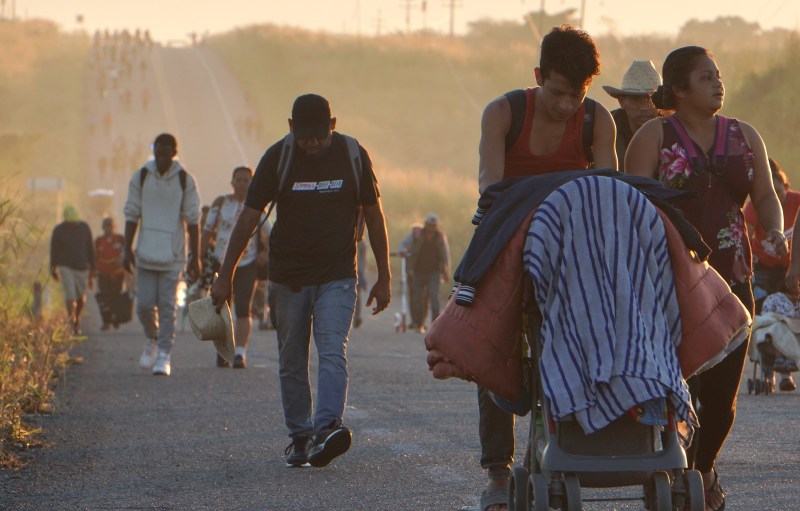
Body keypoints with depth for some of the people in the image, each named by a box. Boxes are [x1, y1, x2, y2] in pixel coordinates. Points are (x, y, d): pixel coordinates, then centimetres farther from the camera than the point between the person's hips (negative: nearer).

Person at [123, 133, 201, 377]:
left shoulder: (185, 180, -2)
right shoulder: (141, 177, 2)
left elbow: (192, 220, 0)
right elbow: (132, 215, 6)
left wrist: (195, 258, -1)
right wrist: (128, 249, 0)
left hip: (173, 255, -2)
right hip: (145, 253, 2)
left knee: (167, 306, -4)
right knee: (144, 304, -1)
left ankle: (164, 355, 0)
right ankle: (152, 340, 26)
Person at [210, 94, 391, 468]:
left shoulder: (353, 155, -4)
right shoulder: (277, 157, -6)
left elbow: (373, 216, 6)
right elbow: (249, 217, -2)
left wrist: (384, 278, 8)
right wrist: (225, 276, -3)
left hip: (337, 276, -1)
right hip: (288, 277, 1)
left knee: (333, 352, -18)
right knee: (292, 363, 6)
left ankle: (327, 428, -30)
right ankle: (299, 437, 15)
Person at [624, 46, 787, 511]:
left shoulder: (743, 136, 14)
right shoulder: (654, 136, 0)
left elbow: (766, 195, 12)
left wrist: (775, 230, -10)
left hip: (731, 277, 4)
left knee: (723, 393, 4)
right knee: (680, 385, -11)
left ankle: (704, 467, 30)